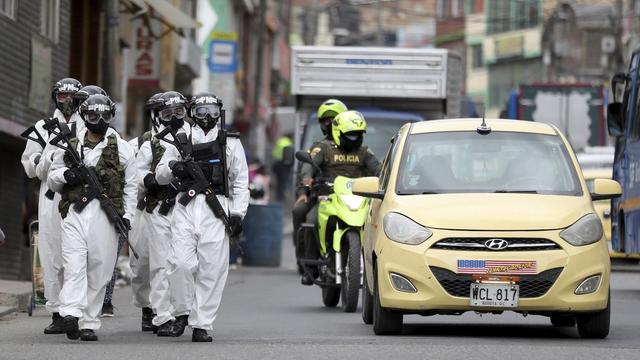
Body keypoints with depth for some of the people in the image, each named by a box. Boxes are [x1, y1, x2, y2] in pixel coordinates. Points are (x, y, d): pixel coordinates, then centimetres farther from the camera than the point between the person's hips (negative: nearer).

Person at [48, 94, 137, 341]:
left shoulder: (121, 148, 13)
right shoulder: (68, 145, 15)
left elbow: (130, 187, 14)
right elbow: (52, 179, 19)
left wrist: (127, 217, 3)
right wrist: (65, 175, -4)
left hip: (105, 216, 0)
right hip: (74, 212, 0)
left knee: (99, 270, 0)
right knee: (74, 265, -16)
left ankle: (89, 323, 6)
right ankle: (71, 313, -30)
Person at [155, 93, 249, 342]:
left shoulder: (231, 144, 14)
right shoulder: (180, 143, 18)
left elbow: (241, 182, 12)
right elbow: (159, 176, 19)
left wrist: (237, 214, 1)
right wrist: (172, 167, -4)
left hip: (216, 210, -1)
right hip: (186, 208, 1)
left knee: (211, 269, -5)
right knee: (180, 263, -13)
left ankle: (201, 325, -1)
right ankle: (183, 312, 6)